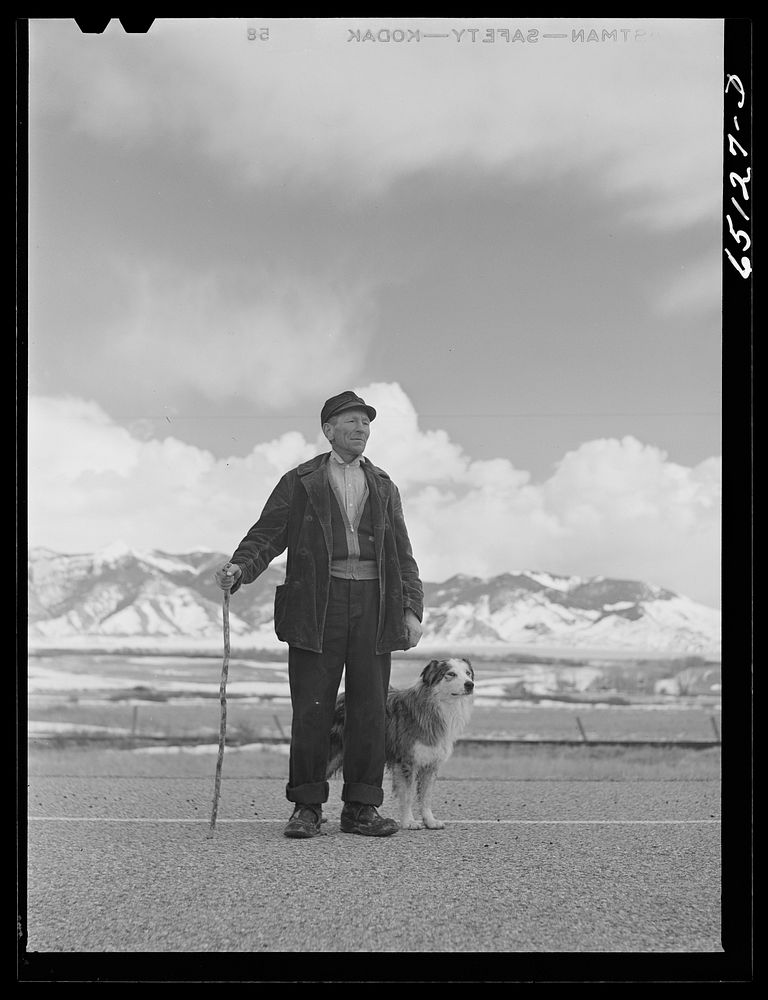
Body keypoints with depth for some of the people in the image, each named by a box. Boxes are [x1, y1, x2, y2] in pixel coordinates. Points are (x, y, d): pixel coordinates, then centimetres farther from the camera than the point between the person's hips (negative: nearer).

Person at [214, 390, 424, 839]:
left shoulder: (384, 487, 18)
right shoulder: (300, 482, 9)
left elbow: (402, 555, 15)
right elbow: (267, 536, 2)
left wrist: (413, 609, 3)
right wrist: (238, 569, -17)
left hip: (373, 605, 3)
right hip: (317, 605, -3)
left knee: (370, 709, 1)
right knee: (312, 710, -3)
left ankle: (363, 808, 8)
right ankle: (307, 808, 5)